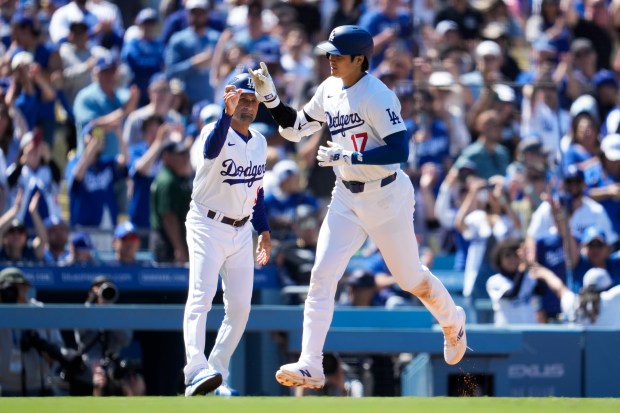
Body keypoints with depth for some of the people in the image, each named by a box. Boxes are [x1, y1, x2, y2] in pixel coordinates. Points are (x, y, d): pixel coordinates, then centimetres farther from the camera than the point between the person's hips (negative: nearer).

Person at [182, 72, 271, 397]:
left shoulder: (260, 142, 8)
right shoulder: (216, 132, -15)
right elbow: (212, 148, -41)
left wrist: (263, 230, 14)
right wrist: (228, 113, -56)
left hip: (241, 232, 7)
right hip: (207, 227, -7)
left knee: (240, 307, 3)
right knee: (201, 297, -20)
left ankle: (217, 374, 9)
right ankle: (196, 372, -32)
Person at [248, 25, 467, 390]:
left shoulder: (376, 96, -20)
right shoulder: (329, 90, 5)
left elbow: (400, 150, -26)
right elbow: (295, 128, 15)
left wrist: (348, 156, -29)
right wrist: (270, 98, 0)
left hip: (386, 197, -6)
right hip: (346, 198, 6)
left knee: (410, 277, 9)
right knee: (322, 275, -8)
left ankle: (453, 322, 41)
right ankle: (310, 366, -12)